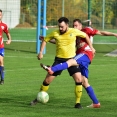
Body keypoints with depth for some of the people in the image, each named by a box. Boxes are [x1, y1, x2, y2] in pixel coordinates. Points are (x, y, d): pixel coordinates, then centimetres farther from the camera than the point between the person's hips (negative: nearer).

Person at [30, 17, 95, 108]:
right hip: (59, 59, 1)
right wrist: (41, 52, -2)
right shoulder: (55, 33, -7)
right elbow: (45, 40, 8)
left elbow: (85, 35, 8)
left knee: (78, 79, -15)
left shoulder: (74, 31, -8)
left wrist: (91, 47, 10)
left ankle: (78, 103, -4)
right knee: (48, 79, -1)